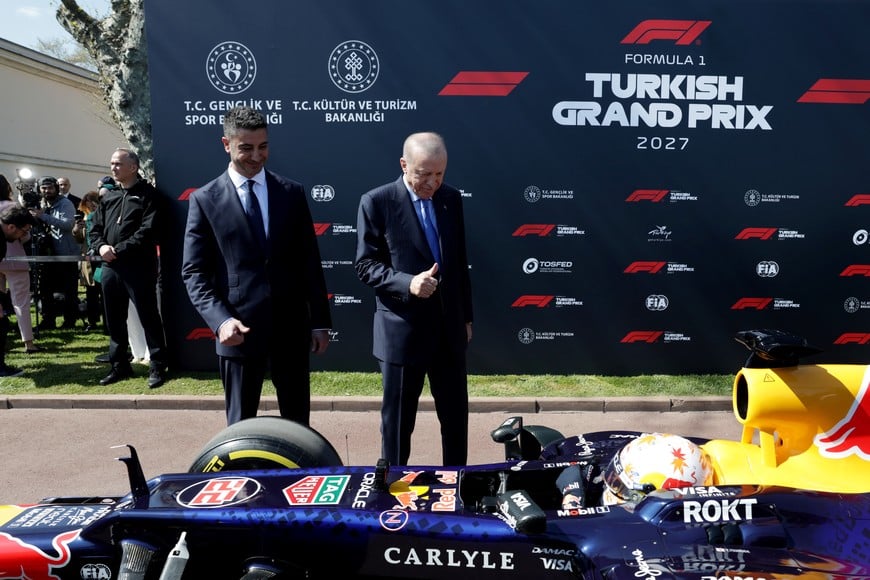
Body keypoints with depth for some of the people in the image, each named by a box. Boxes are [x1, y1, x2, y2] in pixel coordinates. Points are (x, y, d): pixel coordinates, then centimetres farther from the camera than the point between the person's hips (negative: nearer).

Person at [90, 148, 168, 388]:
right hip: (110, 267, 7)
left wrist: (120, 249, -16)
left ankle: (158, 366, 6)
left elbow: (149, 230, -14)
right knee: (114, 319, 13)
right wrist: (101, 246, -4)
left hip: (138, 267, -7)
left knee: (148, 316, -3)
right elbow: (95, 228, 17)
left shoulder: (147, 194, -3)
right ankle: (119, 365, 25)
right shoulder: (108, 197, 17)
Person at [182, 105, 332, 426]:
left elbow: (310, 262, 6)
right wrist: (220, 320, -16)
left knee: (298, 420, 12)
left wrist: (320, 321, 4)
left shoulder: (292, 192, 6)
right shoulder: (205, 200, 0)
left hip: (292, 326, 2)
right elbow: (195, 272, -2)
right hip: (239, 330, -2)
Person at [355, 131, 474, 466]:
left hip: (449, 327, 5)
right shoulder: (376, 202, -9)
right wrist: (407, 283, -25)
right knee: (398, 419, 10)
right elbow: (365, 265, -9)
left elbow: (460, 261, 12)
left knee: (456, 414, 15)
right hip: (401, 330, -4)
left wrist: (466, 316, 14)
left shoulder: (452, 199, 6)